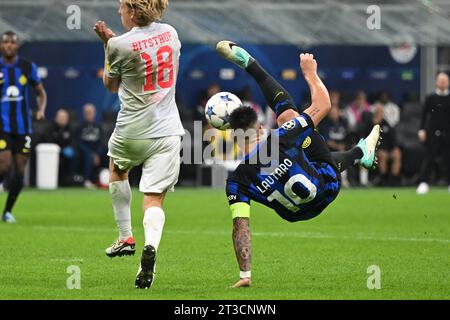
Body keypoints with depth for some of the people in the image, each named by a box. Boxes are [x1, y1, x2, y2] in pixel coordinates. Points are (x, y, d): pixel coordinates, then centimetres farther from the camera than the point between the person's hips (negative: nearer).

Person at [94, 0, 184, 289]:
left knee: (118, 169, 31)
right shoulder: (170, 32, 2)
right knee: (154, 199, 0)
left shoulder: (120, 45, -12)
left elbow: (111, 85, 5)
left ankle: (126, 237, 30)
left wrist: (108, 43, 11)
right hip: (167, 132, 2)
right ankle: (151, 245, -29)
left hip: (131, 132, -2)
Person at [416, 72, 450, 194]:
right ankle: (423, 183, -8)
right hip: (433, 133, -1)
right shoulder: (430, 98, 4)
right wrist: (422, 130, -5)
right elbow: (424, 115, 5)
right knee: (429, 158, -7)